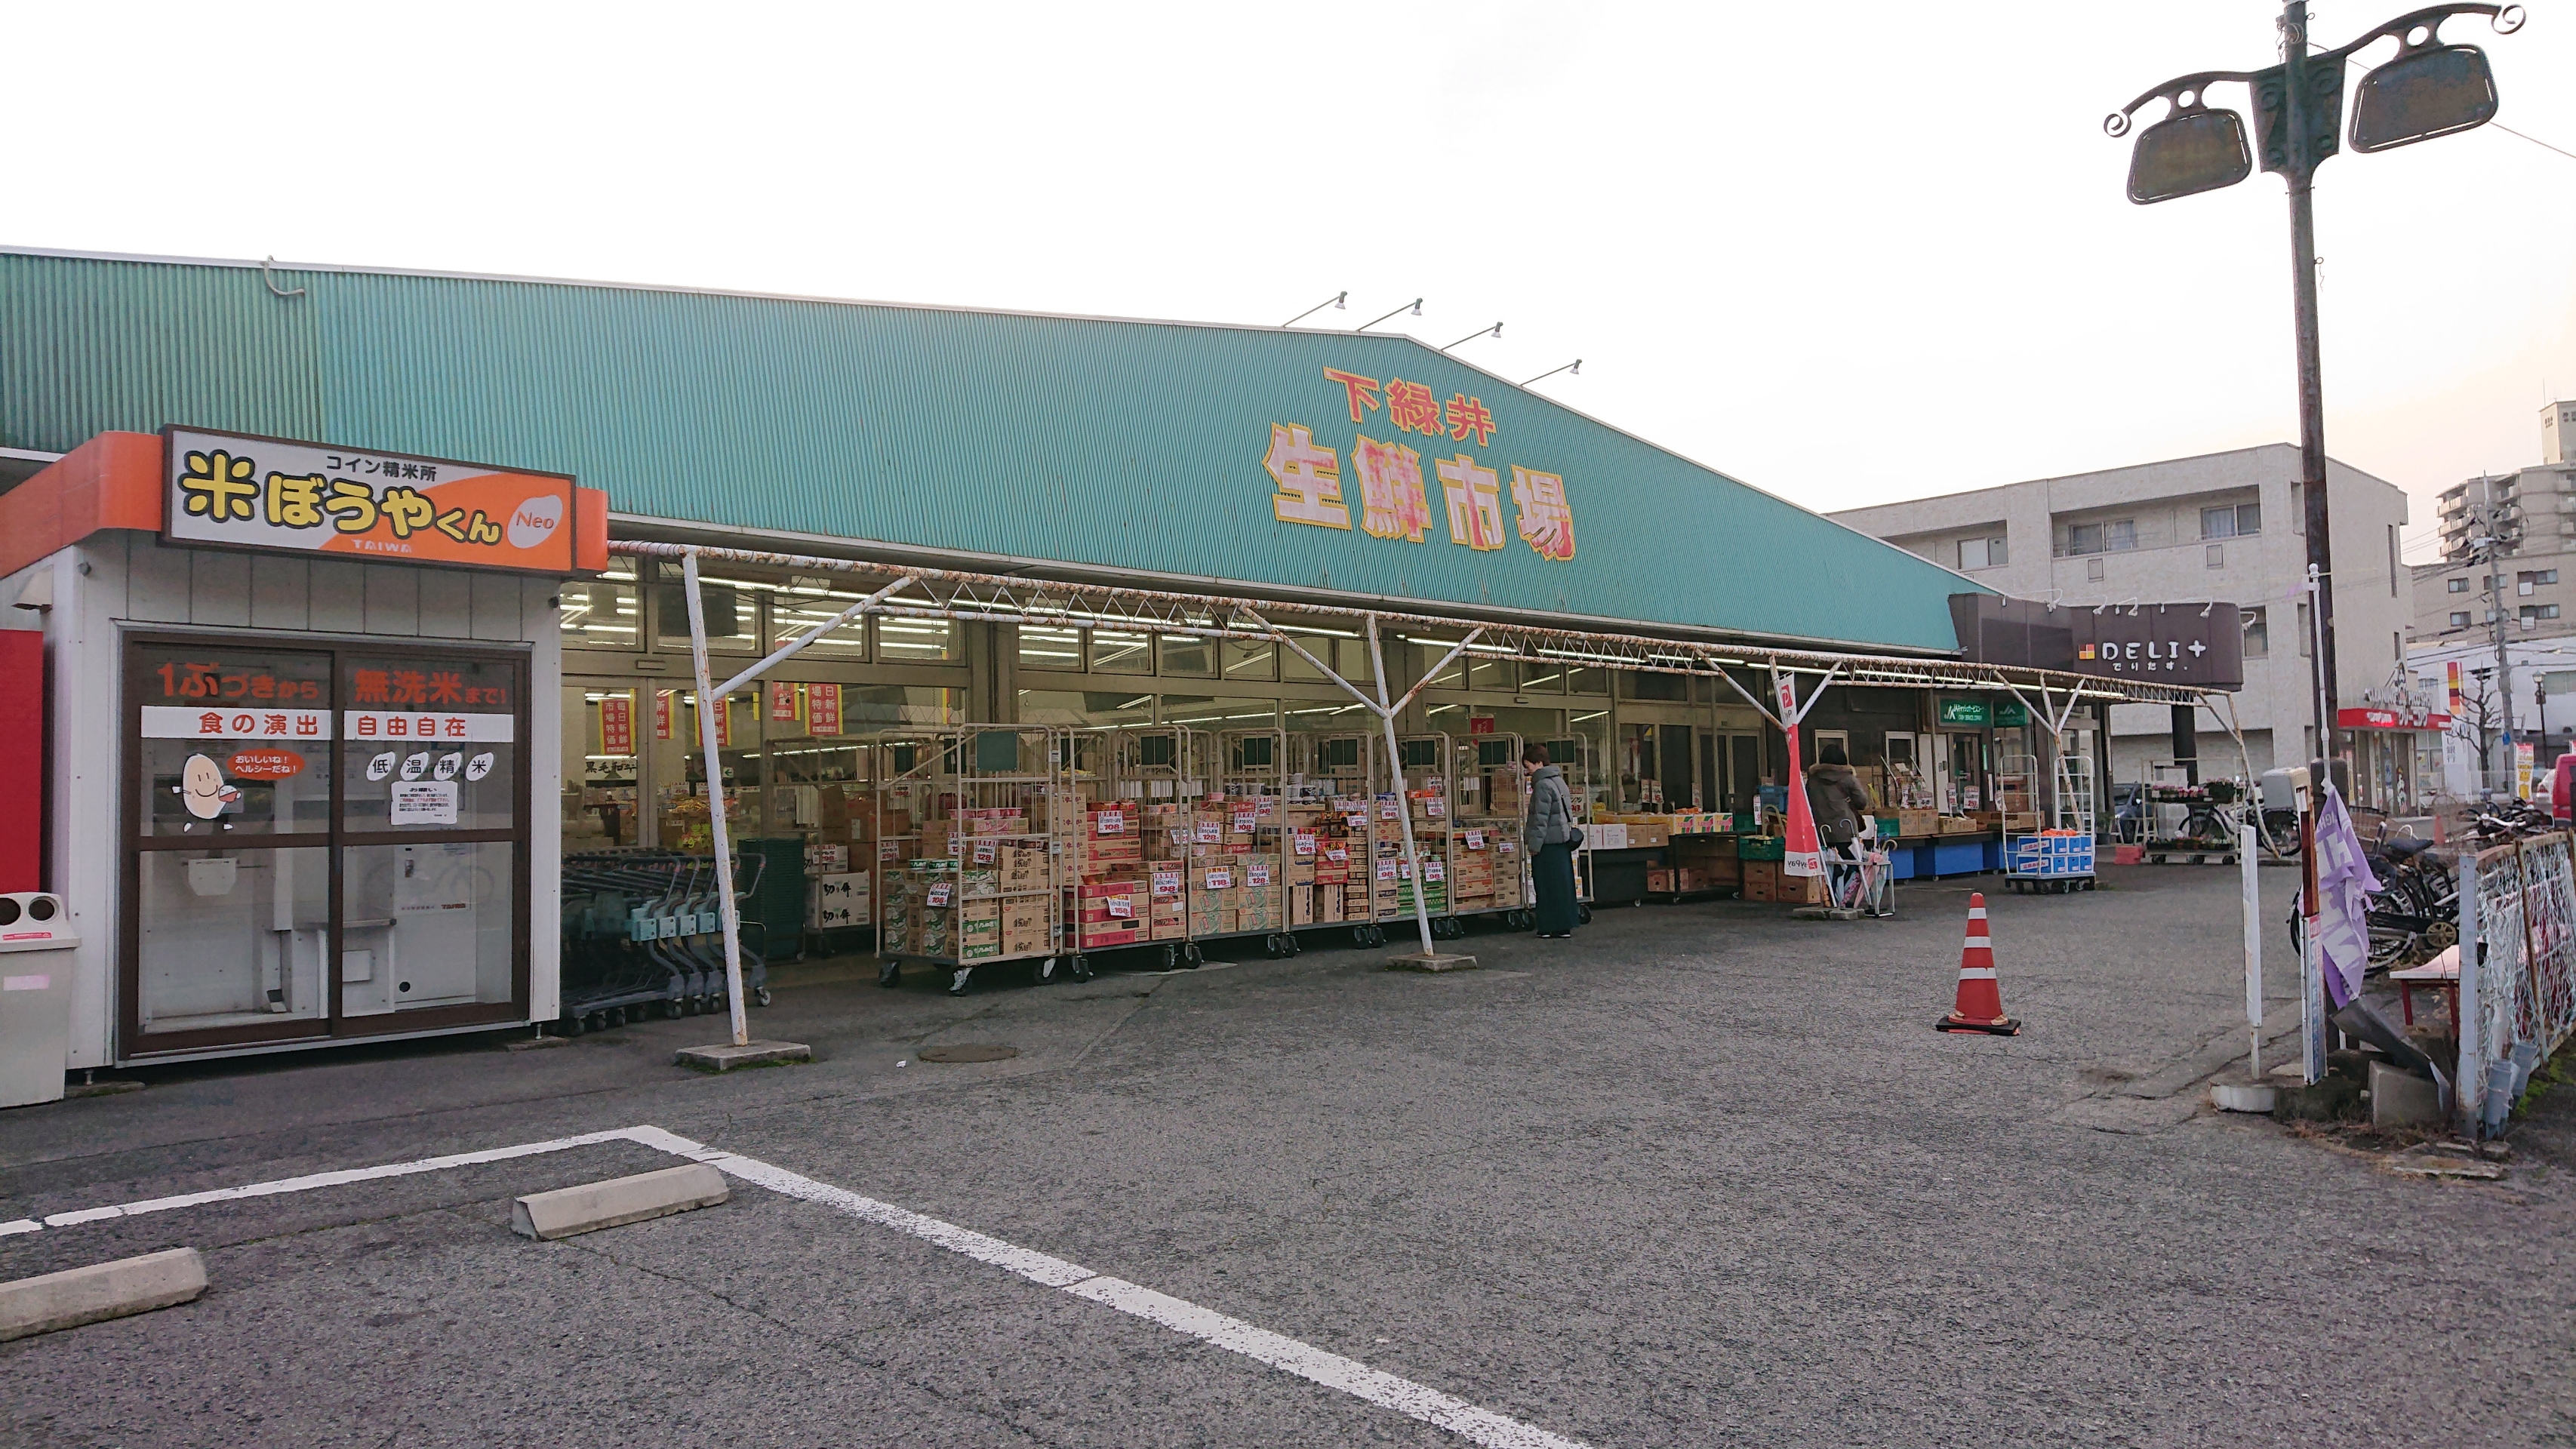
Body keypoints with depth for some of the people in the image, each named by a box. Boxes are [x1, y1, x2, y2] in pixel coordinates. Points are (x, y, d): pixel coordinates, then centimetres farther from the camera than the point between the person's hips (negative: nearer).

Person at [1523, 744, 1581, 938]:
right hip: (1562, 841, 10)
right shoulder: (1558, 780, 14)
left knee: (1549, 887, -3)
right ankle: (1564, 926, 17)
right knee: (1562, 884, 12)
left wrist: (1534, 844, -15)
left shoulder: (1543, 785, -16)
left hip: (1549, 844, -10)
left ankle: (1554, 928, -1)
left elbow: (1541, 818, -19)